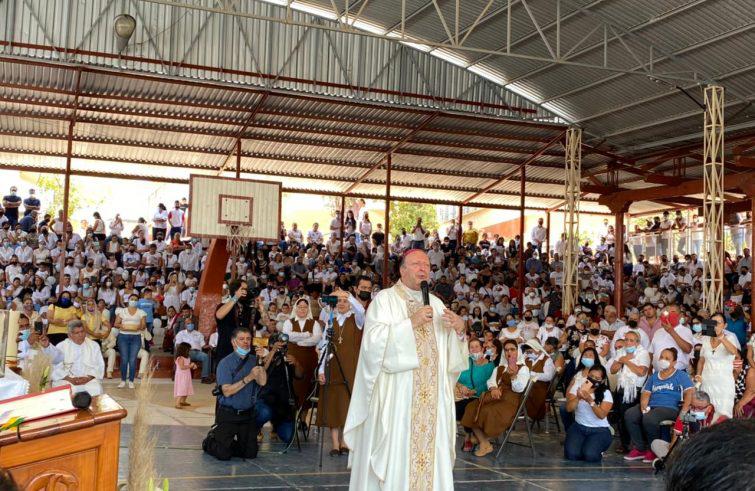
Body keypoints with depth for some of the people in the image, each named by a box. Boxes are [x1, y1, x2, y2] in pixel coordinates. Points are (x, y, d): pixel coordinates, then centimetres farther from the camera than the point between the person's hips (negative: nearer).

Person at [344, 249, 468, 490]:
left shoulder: (436, 304, 15)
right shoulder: (385, 299, -1)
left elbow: (450, 351, 14)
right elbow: (374, 340, -15)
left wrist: (459, 330, -6)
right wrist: (411, 323, -19)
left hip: (431, 396, 5)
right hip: (395, 394, -5)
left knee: (431, 451, 4)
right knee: (394, 454, -5)